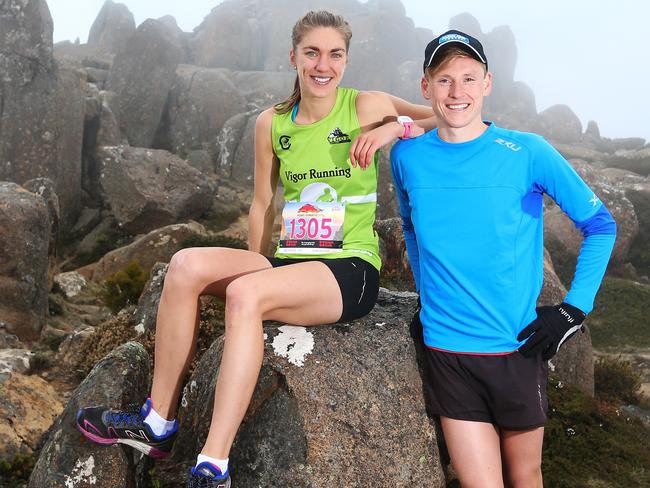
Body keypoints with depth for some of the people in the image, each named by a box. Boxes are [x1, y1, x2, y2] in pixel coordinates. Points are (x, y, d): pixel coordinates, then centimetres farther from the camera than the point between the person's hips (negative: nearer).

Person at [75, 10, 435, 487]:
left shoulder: (367, 108, -2)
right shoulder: (272, 123, 10)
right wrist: (257, 267, 11)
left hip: (351, 271, -5)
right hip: (288, 264, 5)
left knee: (245, 294, -32)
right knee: (188, 263, -19)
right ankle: (157, 424, -10)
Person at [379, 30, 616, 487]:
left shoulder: (527, 153, -7)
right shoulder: (407, 156, 1)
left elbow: (601, 225, 1)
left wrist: (574, 308, -6)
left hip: (518, 347, -1)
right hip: (447, 351, 1)